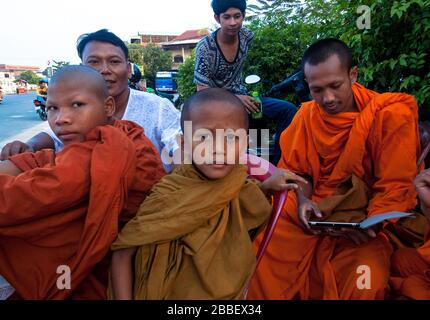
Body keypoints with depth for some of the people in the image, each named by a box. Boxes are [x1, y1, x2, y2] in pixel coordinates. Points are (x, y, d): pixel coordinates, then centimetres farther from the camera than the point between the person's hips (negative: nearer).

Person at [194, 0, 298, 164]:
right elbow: (202, 91, -17)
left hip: (240, 96, 5)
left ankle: (277, 164, -4)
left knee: (288, 109, -14)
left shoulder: (247, 36, -3)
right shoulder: (205, 47, -17)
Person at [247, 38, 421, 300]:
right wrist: (303, 200, -10)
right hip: (313, 213, 3)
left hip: (369, 218, -2)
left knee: (368, 281, -28)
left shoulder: (391, 115, -10)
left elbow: (395, 185, -8)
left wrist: (370, 224, -23)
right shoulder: (306, 114, 1)